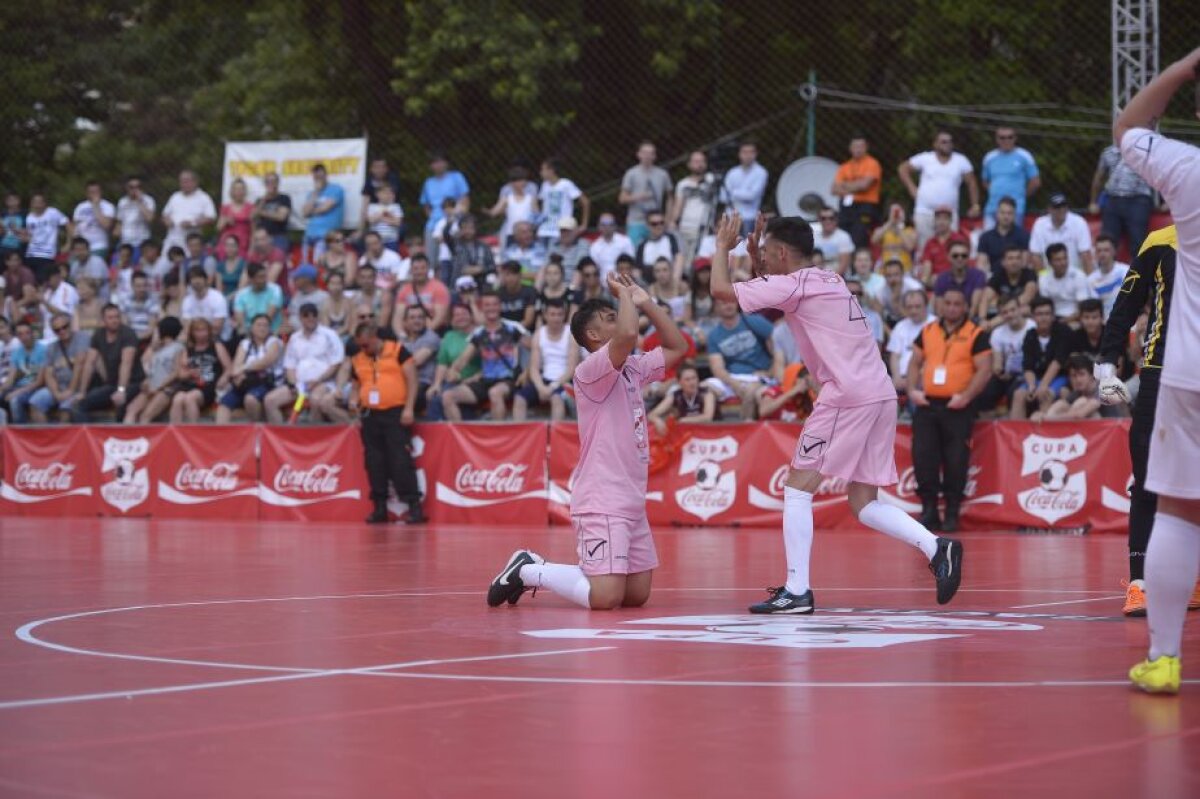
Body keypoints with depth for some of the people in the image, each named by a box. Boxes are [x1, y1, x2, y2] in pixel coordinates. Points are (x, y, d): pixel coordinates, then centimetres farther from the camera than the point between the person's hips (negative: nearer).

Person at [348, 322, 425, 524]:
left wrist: (408, 408, -12)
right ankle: (379, 507, 12)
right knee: (374, 463, 5)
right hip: (370, 415, 5)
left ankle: (414, 506, -10)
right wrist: (354, 399, 1)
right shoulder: (357, 359, 13)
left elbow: (411, 380, -4)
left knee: (401, 460, -11)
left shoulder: (398, 351, -1)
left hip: (395, 413, -5)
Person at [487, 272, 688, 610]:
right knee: (605, 598, -20)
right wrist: (624, 293, -11)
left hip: (632, 502, 9)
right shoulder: (591, 370, -12)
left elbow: (678, 347, 22)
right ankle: (528, 572, 3)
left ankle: (536, 568, 21)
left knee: (637, 595, 8)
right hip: (602, 503, -9)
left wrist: (646, 302, 15)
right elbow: (627, 335, -29)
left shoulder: (633, 368, 15)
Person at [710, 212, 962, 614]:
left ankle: (797, 591, -7)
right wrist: (754, 257, 26)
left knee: (797, 488, -1)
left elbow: (721, 289, -6)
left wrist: (723, 246, 11)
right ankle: (936, 548, -7)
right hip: (880, 395, 9)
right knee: (863, 503, 11)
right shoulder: (830, 281, 22)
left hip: (848, 396, -9)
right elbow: (774, 293, 40)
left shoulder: (794, 285, -5)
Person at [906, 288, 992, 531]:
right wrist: (913, 390, 1)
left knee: (956, 461, -3)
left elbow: (984, 370, -7)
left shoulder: (976, 335, -1)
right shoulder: (927, 331, 12)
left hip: (957, 408, -4)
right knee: (923, 457, -1)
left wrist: (966, 396, -17)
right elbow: (915, 363, 17)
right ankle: (929, 509, 8)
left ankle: (952, 513, 6)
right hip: (927, 404, 4)